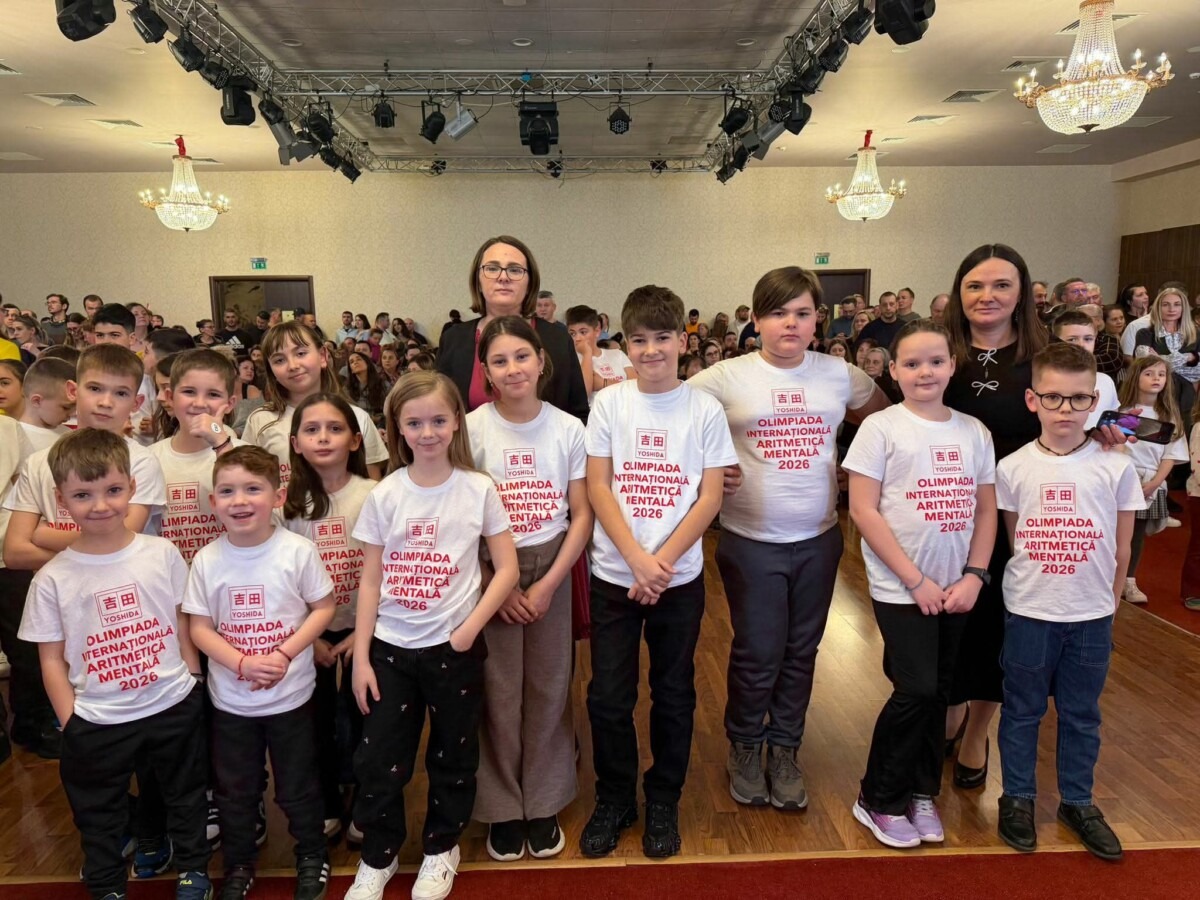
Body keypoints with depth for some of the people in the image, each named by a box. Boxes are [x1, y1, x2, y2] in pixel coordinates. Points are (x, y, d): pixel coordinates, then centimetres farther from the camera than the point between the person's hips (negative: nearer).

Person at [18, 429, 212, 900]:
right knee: (99, 817, 20)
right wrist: (71, 723, -5)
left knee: (186, 799, 20)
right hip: (96, 723, 0)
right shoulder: (52, 579, -9)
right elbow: (52, 660, -3)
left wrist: (193, 685, 1)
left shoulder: (162, 554, -8)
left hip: (173, 708, 0)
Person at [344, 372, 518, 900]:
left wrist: (469, 630, -12)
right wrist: (360, 656, -2)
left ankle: (441, 848, 38)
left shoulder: (478, 489, -7)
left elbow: (507, 569, -4)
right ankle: (378, 856, 33)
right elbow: (370, 581, 0)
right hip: (390, 647, 1)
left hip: (453, 646, -1)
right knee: (377, 760, 9)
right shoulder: (385, 495, -3)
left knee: (453, 756, 14)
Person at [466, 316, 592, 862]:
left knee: (548, 688, 9)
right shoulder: (472, 429, -7)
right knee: (499, 691, 4)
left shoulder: (568, 428, -3)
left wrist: (549, 585, -9)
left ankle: (544, 804, 28)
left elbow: (582, 515, -1)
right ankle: (502, 807, 25)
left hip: (552, 569, 1)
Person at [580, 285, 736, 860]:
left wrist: (661, 561, -14)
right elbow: (597, 488, -4)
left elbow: (710, 496, -4)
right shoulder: (608, 403, -1)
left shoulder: (705, 410, -2)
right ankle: (613, 799, 29)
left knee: (674, 695, 12)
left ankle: (663, 801, 32)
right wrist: (636, 558, -14)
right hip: (614, 574, 0)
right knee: (608, 696, 6)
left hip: (680, 577, 0)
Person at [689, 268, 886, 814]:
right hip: (750, 540, -3)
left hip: (818, 539, 3)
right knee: (758, 654, 5)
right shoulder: (727, 378, -7)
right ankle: (743, 746, 31)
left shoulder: (840, 375, 3)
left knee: (801, 652, 14)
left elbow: (883, 417, 18)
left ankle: (785, 749, 34)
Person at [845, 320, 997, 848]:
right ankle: (877, 799, 13)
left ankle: (922, 793, 30)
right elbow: (863, 511, -12)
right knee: (916, 691, -8)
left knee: (938, 692, 11)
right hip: (901, 588, -4)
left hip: (955, 589, 5)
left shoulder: (973, 431, 6)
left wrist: (973, 575, -3)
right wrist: (915, 579, -14)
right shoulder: (881, 428, -7)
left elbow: (986, 511, 9)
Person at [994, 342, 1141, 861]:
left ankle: (1077, 802, 35)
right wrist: (1033, 580, -1)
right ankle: (1017, 798, 30)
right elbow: (1012, 540, 3)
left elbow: (1121, 549, 2)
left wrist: (1109, 602, 6)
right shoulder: (1013, 468, -7)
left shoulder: (1115, 467, -6)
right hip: (1028, 613, -1)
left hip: (1092, 616, 1)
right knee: (1022, 710, 13)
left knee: (1081, 715, 16)